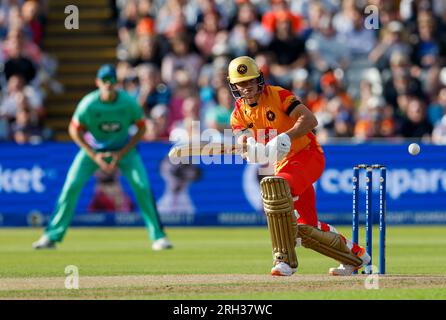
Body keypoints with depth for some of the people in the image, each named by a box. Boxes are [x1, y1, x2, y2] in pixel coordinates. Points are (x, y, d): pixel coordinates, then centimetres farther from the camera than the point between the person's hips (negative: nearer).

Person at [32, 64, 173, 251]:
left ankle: (158, 236, -3)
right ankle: (52, 236, -5)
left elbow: (141, 128, -8)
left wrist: (122, 154, -14)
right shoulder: (88, 104, -23)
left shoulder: (129, 103, -21)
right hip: (94, 149, 0)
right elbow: (75, 130, -11)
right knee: (72, 186, -13)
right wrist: (94, 156, -17)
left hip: (124, 149, 0)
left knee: (142, 187, -14)